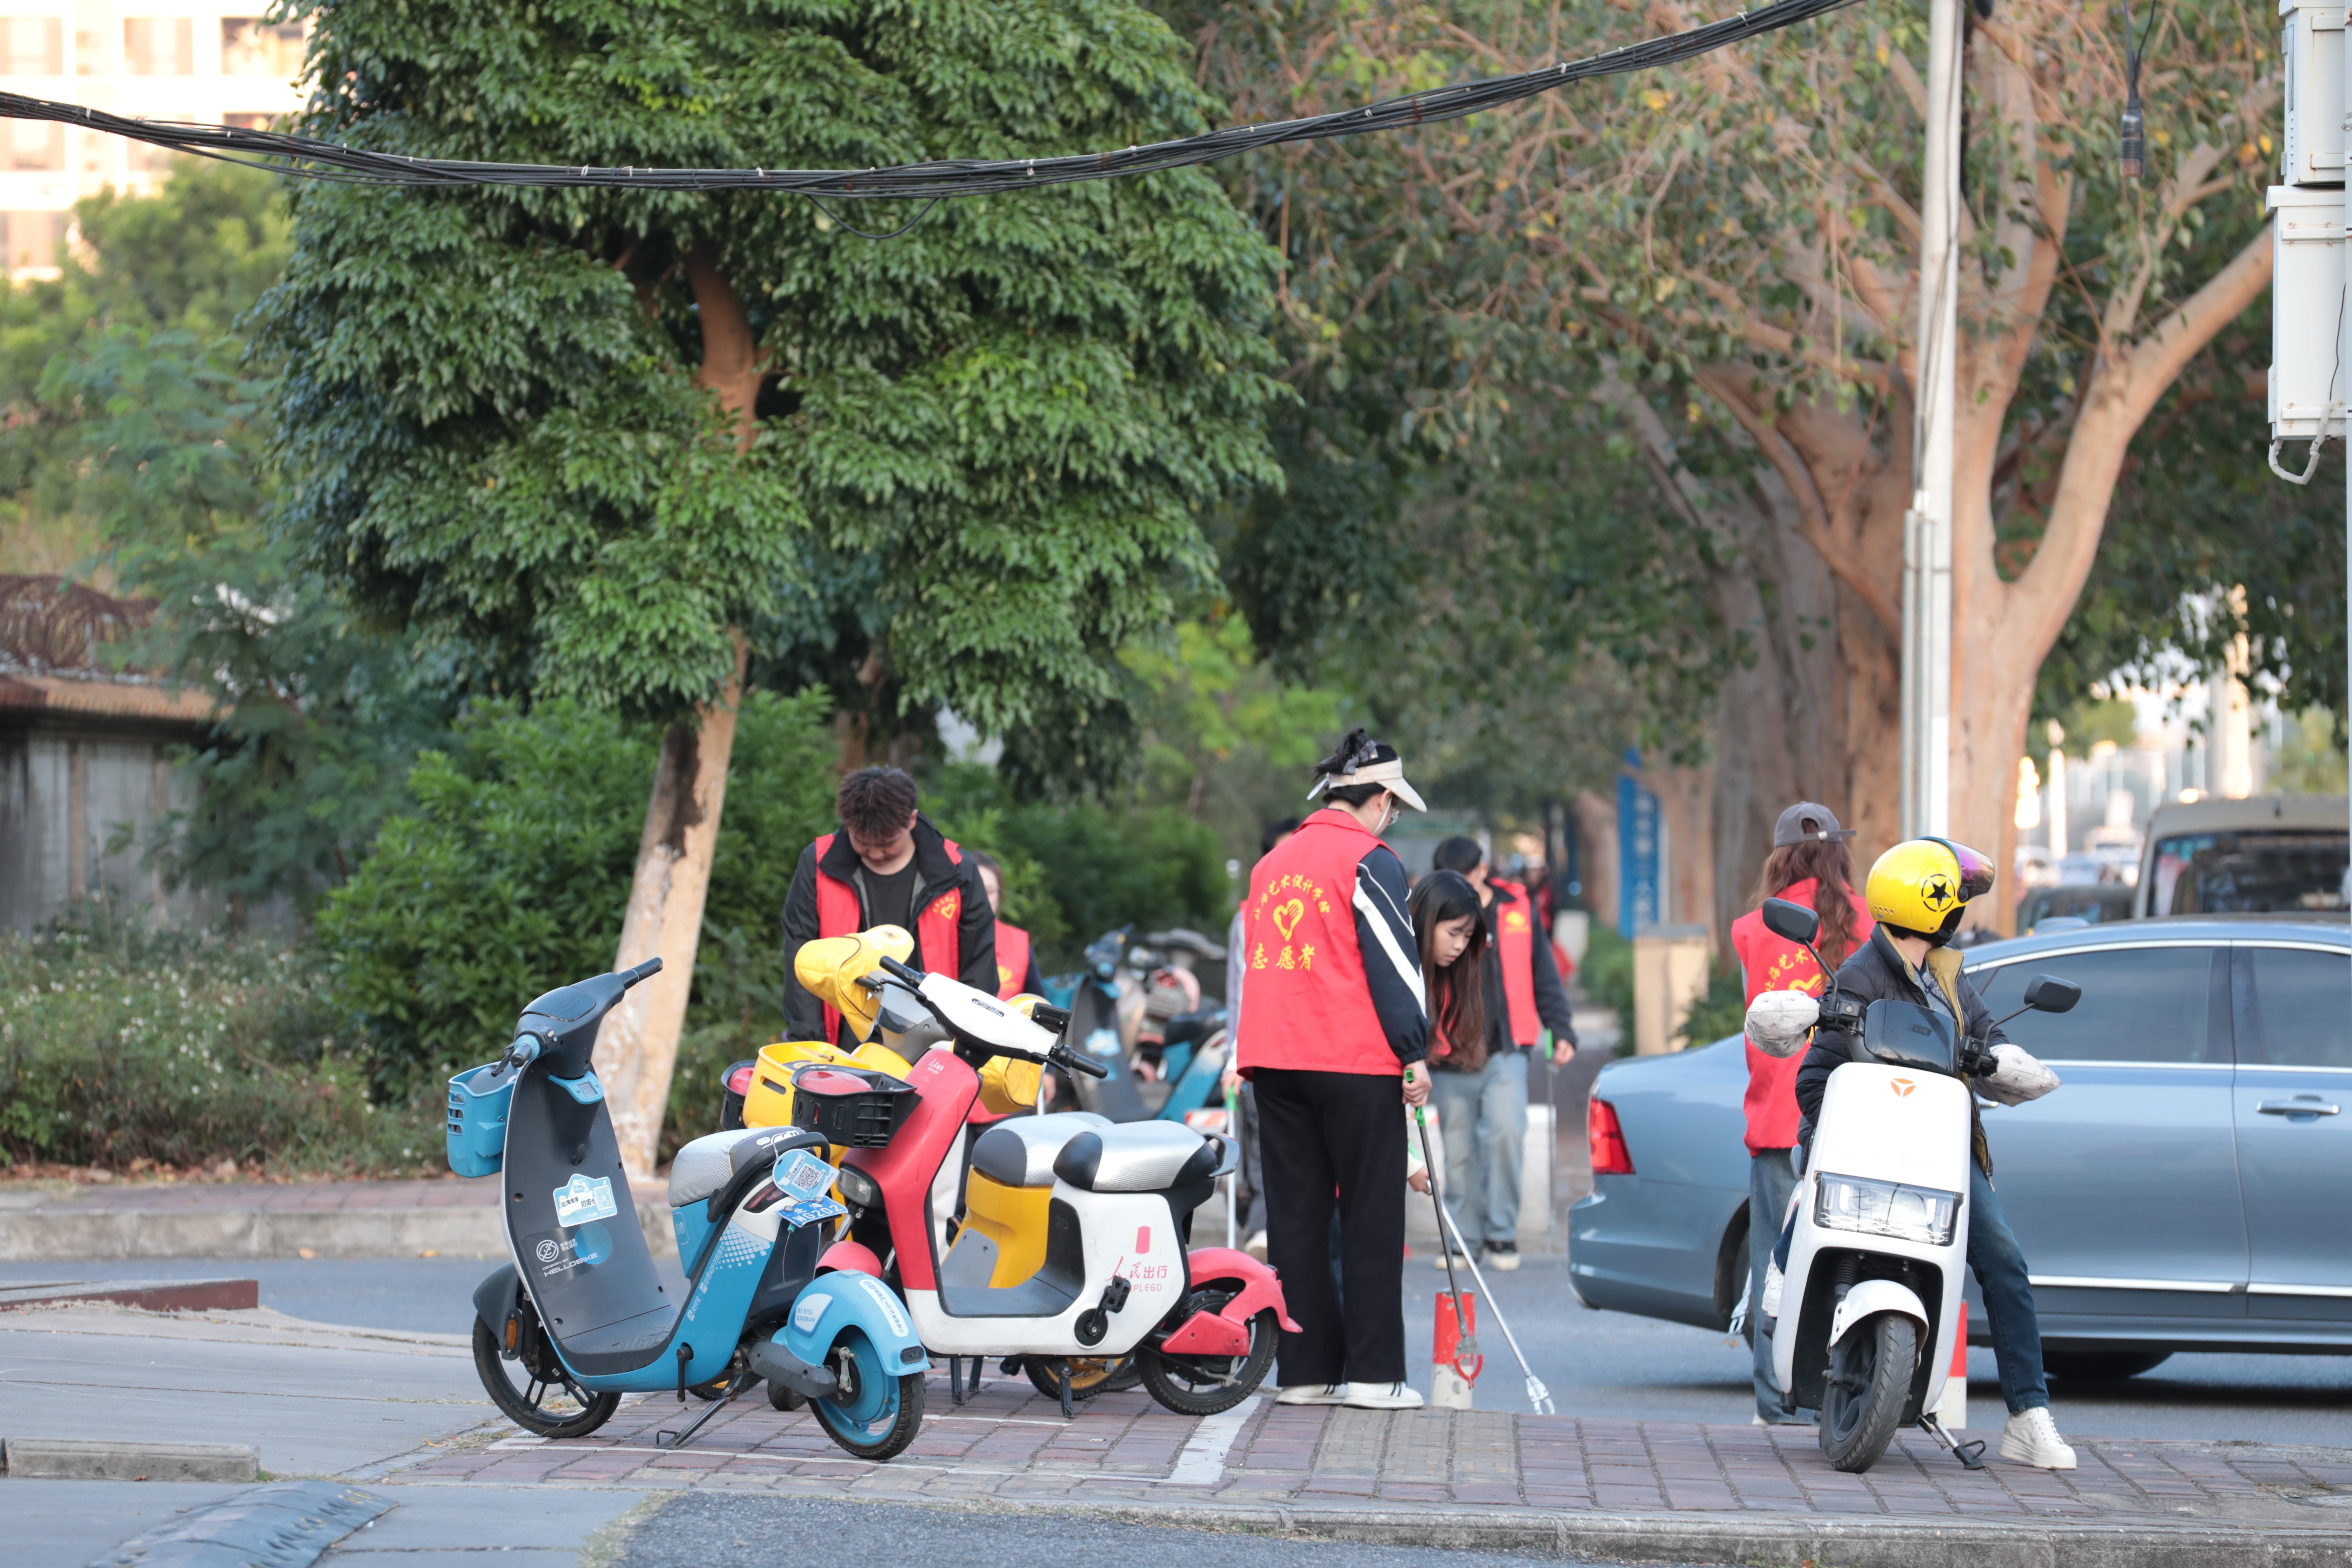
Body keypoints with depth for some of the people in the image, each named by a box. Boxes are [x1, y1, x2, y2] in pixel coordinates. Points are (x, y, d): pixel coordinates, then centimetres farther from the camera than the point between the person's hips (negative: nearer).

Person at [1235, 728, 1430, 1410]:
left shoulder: (1274, 862, 18)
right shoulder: (1371, 861, -5)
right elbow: (1392, 963, -11)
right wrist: (1415, 1054, -8)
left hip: (1272, 1056, 6)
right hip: (1354, 1062, -6)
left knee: (1296, 1214, 8)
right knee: (1372, 1216, -1)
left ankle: (1304, 1369, 7)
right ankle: (1374, 1374, -2)